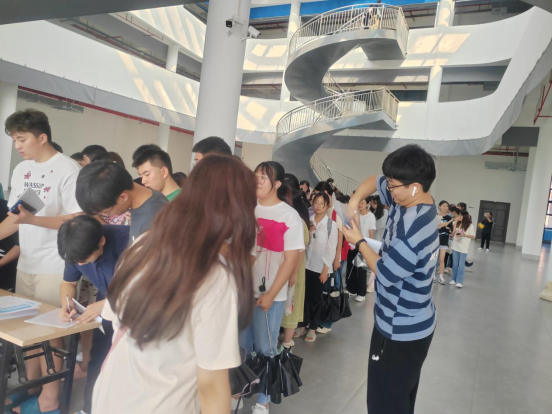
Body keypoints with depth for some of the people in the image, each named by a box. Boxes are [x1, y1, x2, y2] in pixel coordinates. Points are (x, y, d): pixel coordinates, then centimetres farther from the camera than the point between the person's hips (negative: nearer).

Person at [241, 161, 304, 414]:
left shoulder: (289, 216, -7)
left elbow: (291, 260, -9)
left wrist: (271, 294, -12)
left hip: (270, 293, -3)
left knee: (265, 347, 9)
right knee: (242, 344, 14)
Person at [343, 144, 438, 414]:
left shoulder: (414, 225, -31)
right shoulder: (408, 201, -2)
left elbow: (386, 273, -24)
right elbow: (373, 181, 12)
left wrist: (359, 242, -11)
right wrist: (355, 201, -6)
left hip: (401, 329, -10)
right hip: (409, 323, 10)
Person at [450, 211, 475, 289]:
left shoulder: (470, 226, -6)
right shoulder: (458, 224, 7)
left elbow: (473, 236, -5)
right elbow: (453, 233, 2)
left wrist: (464, 235, -19)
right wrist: (455, 223, -3)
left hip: (463, 248, -4)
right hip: (455, 246, 4)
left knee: (461, 265, -3)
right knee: (455, 264, 9)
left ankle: (459, 281, -1)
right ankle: (454, 279, 17)